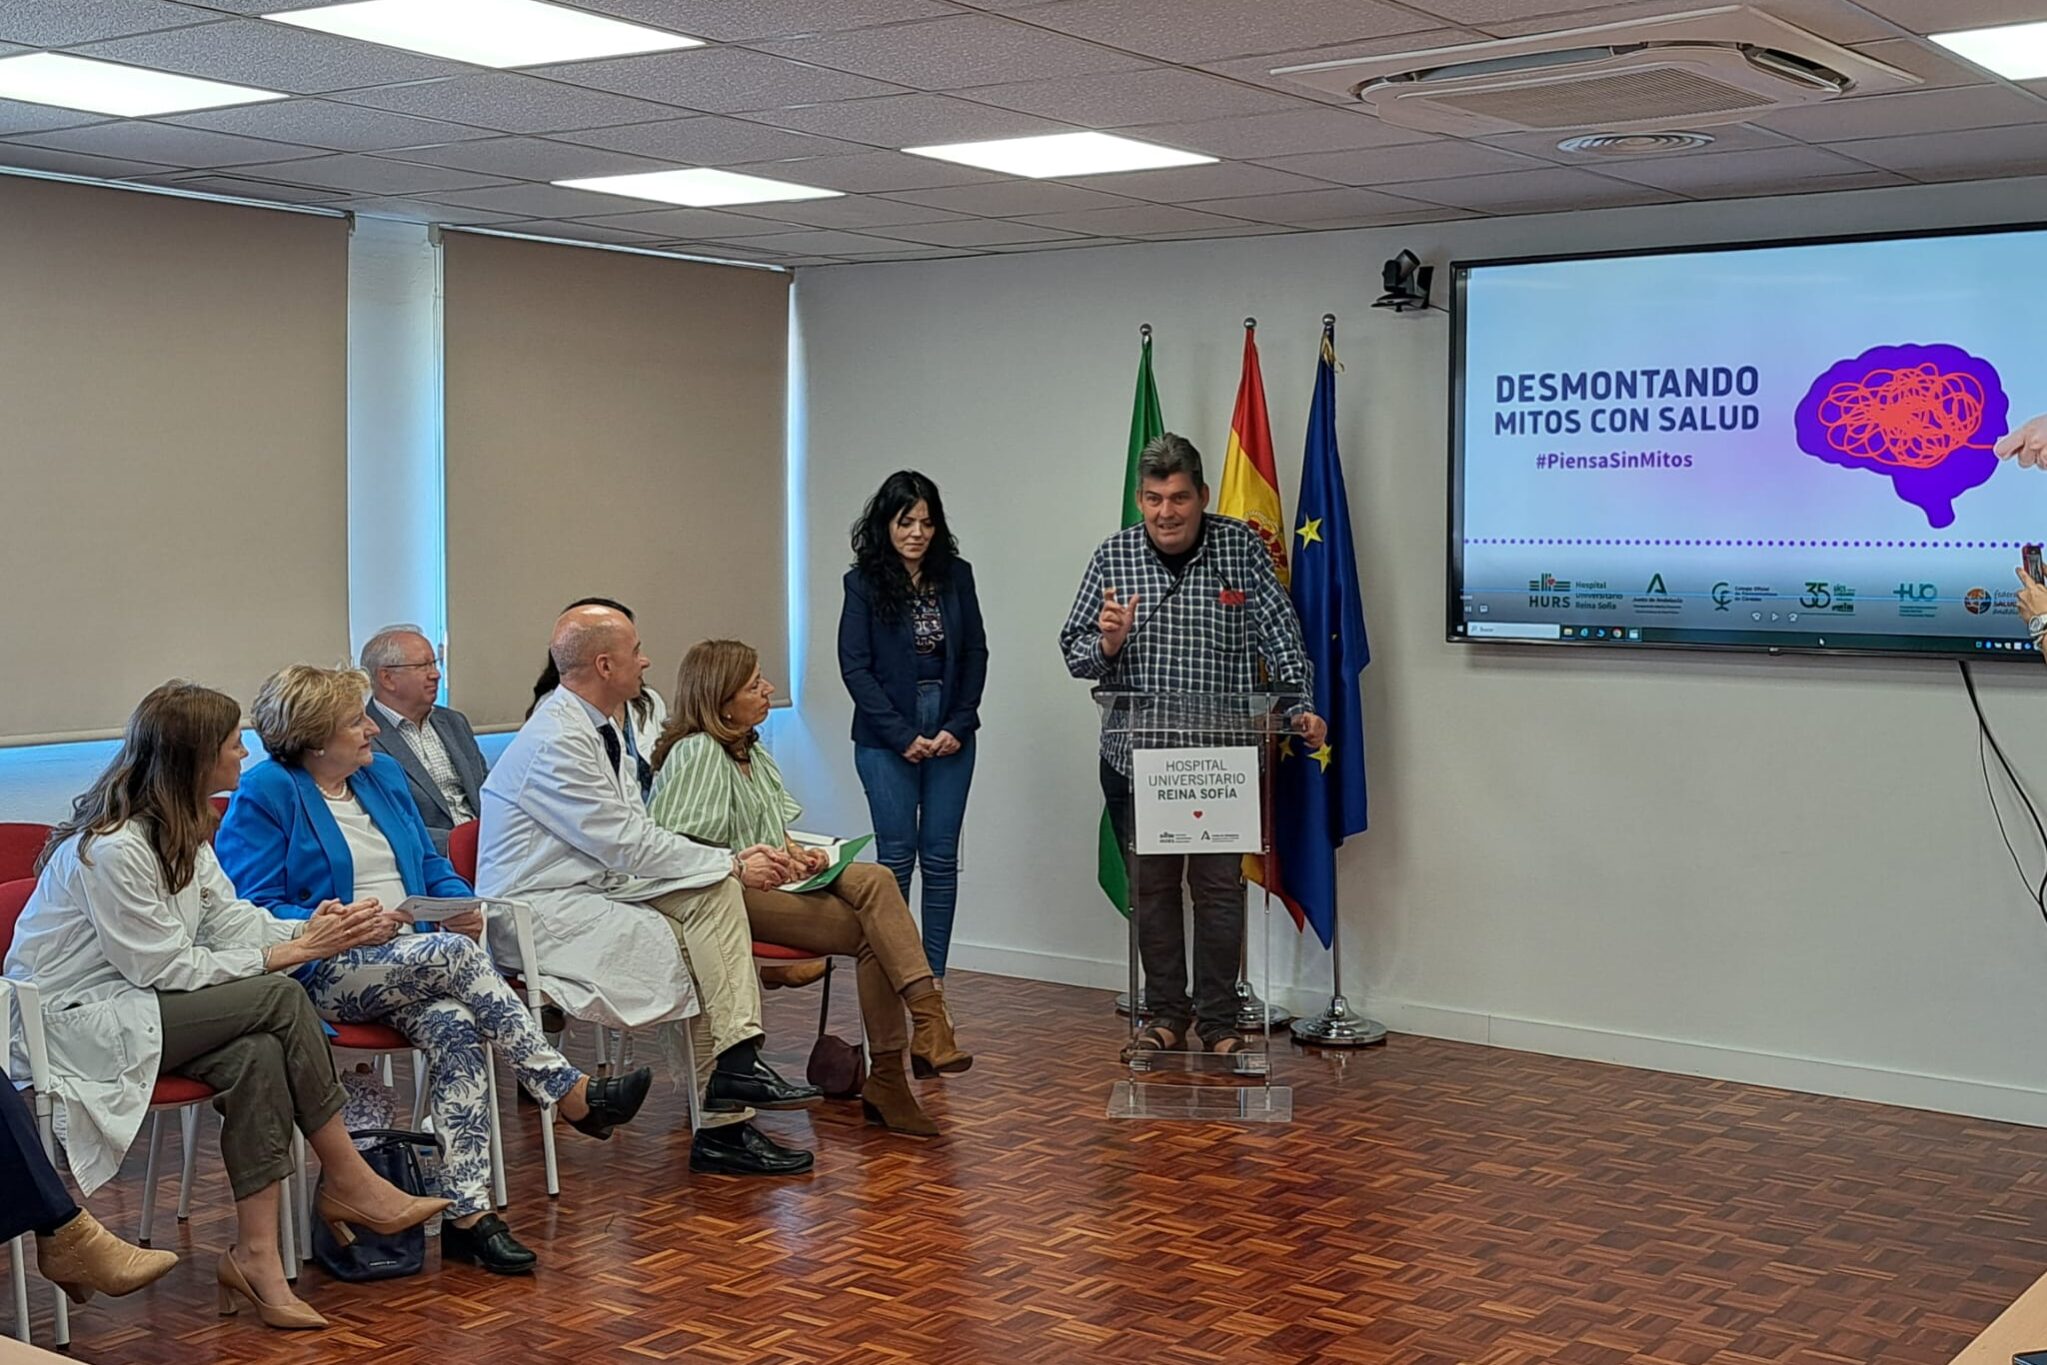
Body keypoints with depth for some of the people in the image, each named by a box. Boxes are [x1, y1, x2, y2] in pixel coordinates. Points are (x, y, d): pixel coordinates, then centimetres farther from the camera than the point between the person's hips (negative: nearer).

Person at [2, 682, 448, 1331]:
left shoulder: (179, 830, 9)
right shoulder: (111, 848, -22)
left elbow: (229, 917, 6)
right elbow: (166, 967, -20)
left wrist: (311, 930, -11)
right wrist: (290, 953, -16)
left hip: (133, 1003, 9)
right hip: (75, 1021, -9)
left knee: (258, 1057, -22)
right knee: (280, 1000, -22)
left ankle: (256, 1255, -20)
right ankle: (348, 1184, -9)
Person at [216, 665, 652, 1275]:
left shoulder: (382, 773, 17)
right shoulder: (265, 793, -4)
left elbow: (433, 867, 22)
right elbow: (254, 909, -10)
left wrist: (461, 904, 0)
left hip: (412, 960, 5)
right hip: (323, 975, -5)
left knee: (457, 1030, -28)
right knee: (455, 953, -31)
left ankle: (466, 1213, -31)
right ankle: (572, 1094, -24)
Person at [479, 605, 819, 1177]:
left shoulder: (599, 728, 12)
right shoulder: (555, 741, -19)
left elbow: (638, 834, 10)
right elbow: (629, 846, -20)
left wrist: (731, 863, -4)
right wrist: (733, 863, -13)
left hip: (594, 887, 9)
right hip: (538, 910, -9)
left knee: (715, 892, -11)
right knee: (687, 946, -20)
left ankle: (734, 1066, -18)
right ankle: (721, 1127, -12)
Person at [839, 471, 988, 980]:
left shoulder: (956, 575, 5)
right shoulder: (863, 583, -4)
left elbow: (976, 653, 7)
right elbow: (854, 666, -7)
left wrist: (959, 725, -4)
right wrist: (904, 737, -11)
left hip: (950, 735, 3)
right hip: (887, 739, -3)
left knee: (941, 857, 3)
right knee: (896, 857, -1)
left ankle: (934, 977, 9)